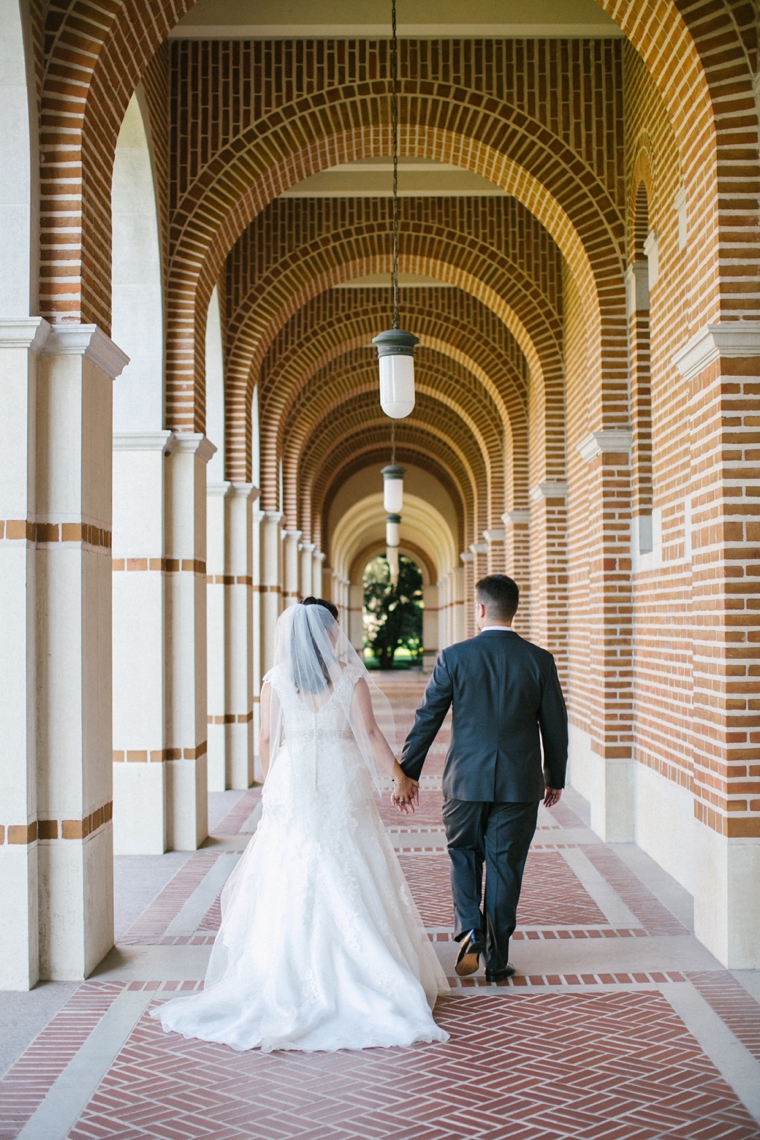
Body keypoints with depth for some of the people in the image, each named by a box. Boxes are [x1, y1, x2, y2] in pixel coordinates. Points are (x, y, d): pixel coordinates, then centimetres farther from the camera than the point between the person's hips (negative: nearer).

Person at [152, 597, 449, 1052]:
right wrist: (398, 775, 3)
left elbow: (269, 740, 1)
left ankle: (288, 977, 10)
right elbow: (370, 734, -6)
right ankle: (359, 976, 9)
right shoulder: (350, 678, -4)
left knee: (289, 884, 6)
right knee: (348, 885, 6)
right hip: (343, 789, -1)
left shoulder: (276, 681, -1)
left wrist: (272, 785, 14)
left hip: (292, 789, 1)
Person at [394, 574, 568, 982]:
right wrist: (555, 778, 16)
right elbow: (554, 725, 3)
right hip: (520, 784, 1)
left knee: (464, 856, 20)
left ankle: (469, 928, 1)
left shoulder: (454, 657, -7)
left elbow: (427, 718, -3)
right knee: (505, 867, 10)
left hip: (466, 780, -1)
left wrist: (407, 773, 6)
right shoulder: (539, 660, -3)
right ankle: (497, 959, 17)